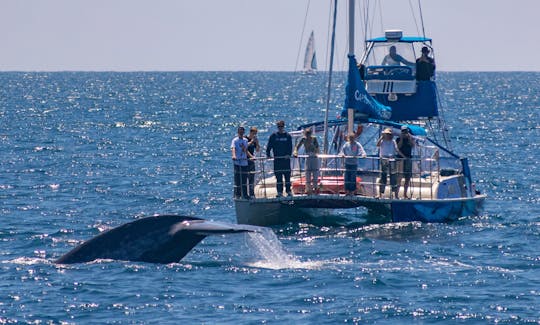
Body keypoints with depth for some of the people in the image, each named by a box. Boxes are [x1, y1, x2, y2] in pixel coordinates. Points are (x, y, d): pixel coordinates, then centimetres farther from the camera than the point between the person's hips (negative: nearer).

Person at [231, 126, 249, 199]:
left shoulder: (245, 140, 13)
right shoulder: (235, 140, -6)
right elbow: (233, 148, -22)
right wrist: (234, 155, -39)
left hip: (244, 162, 6)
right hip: (237, 162, -6)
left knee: (244, 179, 9)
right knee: (237, 179, -5)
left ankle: (244, 194, 15)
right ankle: (237, 194, -1)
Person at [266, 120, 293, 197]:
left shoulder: (288, 136, 5)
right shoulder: (273, 136, 4)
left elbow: (290, 147, 4)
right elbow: (269, 146, 4)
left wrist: (289, 154, -13)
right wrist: (268, 155, -9)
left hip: (286, 158, 0)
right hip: (277, 159, 0)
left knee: (287, 176, 0)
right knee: (278, 177, 1)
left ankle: (289, 191, 7)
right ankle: (279, 192, 5)